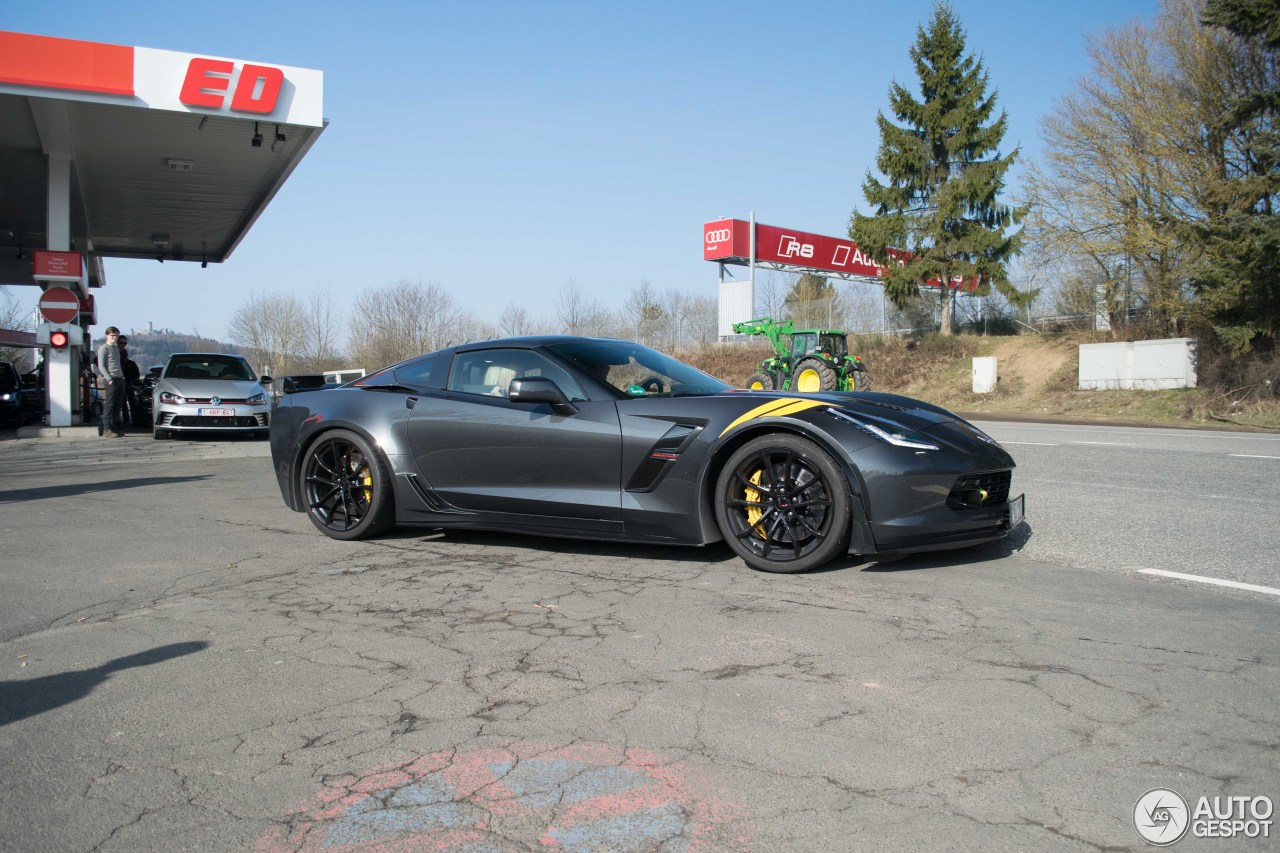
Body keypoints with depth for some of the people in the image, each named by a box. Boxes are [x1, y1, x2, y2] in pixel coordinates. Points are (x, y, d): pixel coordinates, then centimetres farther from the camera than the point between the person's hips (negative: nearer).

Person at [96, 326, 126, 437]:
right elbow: (101, 366, -8)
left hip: (120, 379, 7)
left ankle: (116, 426, 12)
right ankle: (106, 428, -8)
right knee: (110, 404, -9)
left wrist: (123, 376, 14)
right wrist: (109, 379, -16)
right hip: (110, 380, -7)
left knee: (118, 405, 7)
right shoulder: (103, 348, -2)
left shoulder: (116, 348, 21)